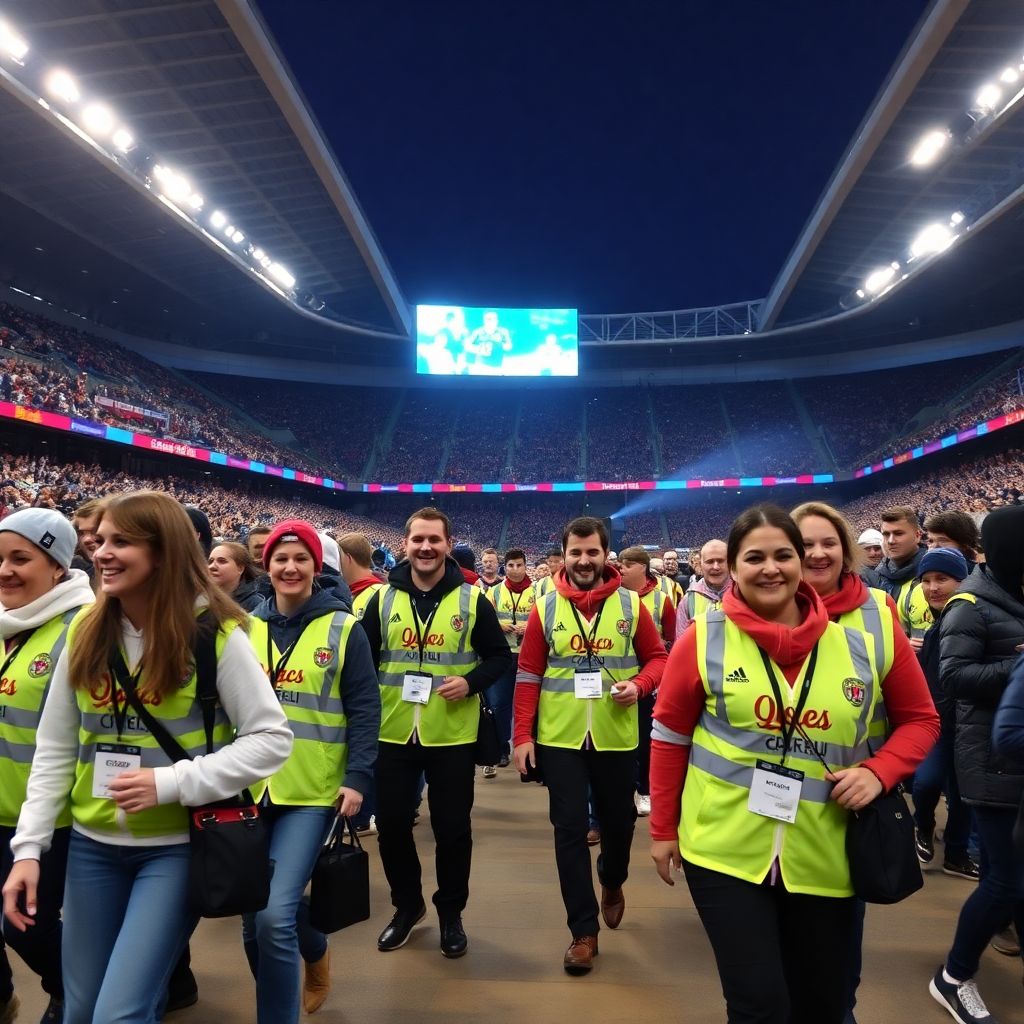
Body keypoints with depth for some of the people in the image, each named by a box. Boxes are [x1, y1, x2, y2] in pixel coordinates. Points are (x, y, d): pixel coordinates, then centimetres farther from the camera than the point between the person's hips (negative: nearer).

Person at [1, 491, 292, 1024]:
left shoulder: (215, 634, -15)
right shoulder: (85, 633, 0)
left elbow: (271, 738, -14)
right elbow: (54, 749, 6)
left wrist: (174, 783, -21)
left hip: (177, 845, -5)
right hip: (92, 845, 5)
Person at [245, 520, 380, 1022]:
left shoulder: (343, 628, -6)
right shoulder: (247, 626, 5)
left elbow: (364, 708, -6)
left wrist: (358, 777, -14)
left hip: (311, 792, -4)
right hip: (251, 788, 5)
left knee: (274, 916, -12)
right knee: (253, 917, 13)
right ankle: (314, 949, 43)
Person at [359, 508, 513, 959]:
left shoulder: (472, 599, -3)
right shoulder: (383, 598, 2)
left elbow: (500, 655, 1)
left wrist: (471, 682, -15)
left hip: (451, 735, -2)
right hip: (392, 732, 2)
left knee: (452, 828, 9)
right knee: (391, 824, 11)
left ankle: (450, 913, 32)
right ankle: (407, 905, 35)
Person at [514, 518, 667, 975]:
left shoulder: (631, 604, -3)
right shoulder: (545, 607, -3)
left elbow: (657, 658, 5)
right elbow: (528, 674, -1)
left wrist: (639, 685, -16)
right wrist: (523, 735, -5)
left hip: (616, 736, 1)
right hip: (559, 737, -1)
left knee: (617, 820, 18)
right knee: (570, 830, 4)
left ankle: (612, 883, 50)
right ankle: (584, 930, 20)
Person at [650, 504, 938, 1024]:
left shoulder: (865, 635, -6)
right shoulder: (704, 639, -10)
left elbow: (919, 718, 7)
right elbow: (670, 735, -1)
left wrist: (878, 771, -11)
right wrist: (663, 830, 4)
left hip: (824, 857, 3)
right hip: (724, 850, -2)